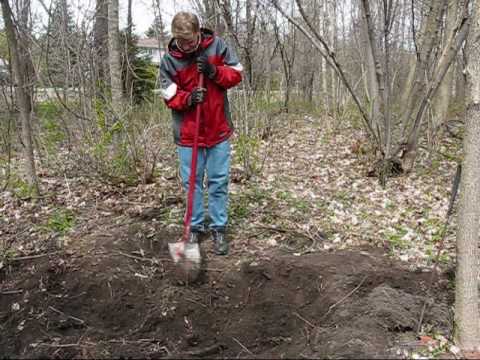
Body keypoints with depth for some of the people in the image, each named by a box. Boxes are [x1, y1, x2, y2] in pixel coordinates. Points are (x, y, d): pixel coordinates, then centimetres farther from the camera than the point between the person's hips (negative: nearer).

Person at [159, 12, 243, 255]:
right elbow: (169, 95, -5)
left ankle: (219, 229, 18)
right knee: (191, 182, 8)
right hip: (188, 132, 0)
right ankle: (195, 227, 24)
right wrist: (188, 98, -24)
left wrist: (214, 71, -19)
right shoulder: (169, 59, -7)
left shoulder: (217, 45, -5)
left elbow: (236, 74, -2)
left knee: (219, 182, 6)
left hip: (218, 129, 0)